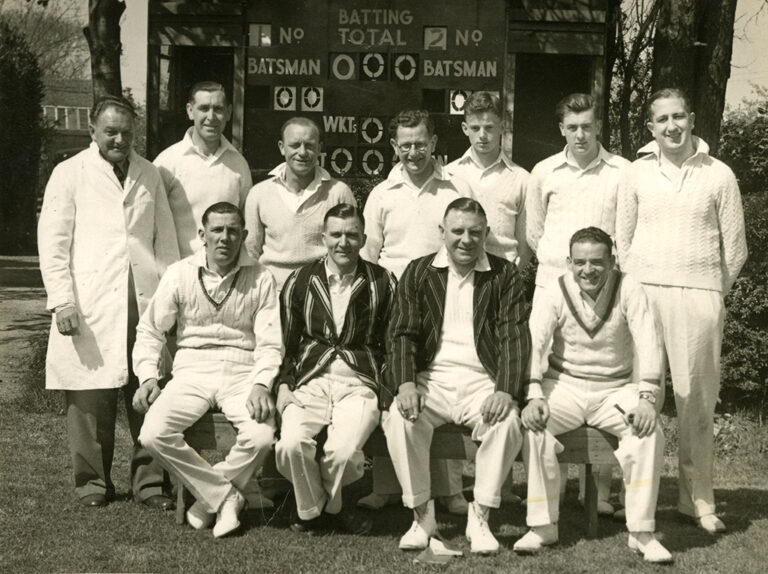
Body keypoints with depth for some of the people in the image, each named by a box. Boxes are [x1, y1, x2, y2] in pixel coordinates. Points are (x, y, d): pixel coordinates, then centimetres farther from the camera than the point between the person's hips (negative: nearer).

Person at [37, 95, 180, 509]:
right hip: (89, 307, -3)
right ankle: (92, 482, 16)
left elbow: (165, 240, 18)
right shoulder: (69, 174, 7)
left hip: (146, 303, 3)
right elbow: (52, 242, 2)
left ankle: (149, 482, 11)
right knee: (91, 401, 1)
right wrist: (61, 300, -7)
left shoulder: (150, 176, 18)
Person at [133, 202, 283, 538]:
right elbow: (150, 330, 10)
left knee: (261, 437, -29)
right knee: (153, 435, -25)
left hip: (243, 371, -1)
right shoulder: (180, 274, 6)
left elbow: (270, 344, 0)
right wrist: (148, 376, -5)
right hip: (193, 368, 1)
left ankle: (208, 498, -2)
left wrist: (261, 385, -17)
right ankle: (226, 496, -8)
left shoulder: (260, 280, 3)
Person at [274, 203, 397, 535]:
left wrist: (387, 389, 0)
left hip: (359, 383, -1)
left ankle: (328, 505, 6)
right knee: (290, 444, -27)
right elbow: (285, 343, 15)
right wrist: (283, 385, 2)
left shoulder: (382, 283, 9)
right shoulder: (300, 281, 12)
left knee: (344, 449, -28)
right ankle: (312, 508, 3)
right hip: (310, 380, 1)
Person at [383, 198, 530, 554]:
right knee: (399, 420, -28)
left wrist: (505, 391, -18)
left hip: (482, 381, 0)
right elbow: (402, 333, 3)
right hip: (431, 379, 1)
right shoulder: (418, 273, 10)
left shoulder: (505, 275, 7)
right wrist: (405, 383, -15)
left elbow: (515, 337, -2)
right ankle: (422, 515, -9)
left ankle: (479, 518, -11)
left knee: (508, 422, -30)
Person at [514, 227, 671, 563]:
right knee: (533, 427, -28)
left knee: (649, 432, -27)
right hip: (564, 385, 0)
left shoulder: (628, 291, -6)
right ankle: (543, 525, -16)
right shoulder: (554, 294, -5)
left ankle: (641, 532, -16)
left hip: (615, 389, 0)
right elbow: (534, 344, -15)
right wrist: (534, 396, -31)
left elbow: (648, 344, -14)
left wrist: (646, 398, -27)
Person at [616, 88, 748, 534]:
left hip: (699, 296, -1)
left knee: (697, 399, 1)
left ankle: (698, 499, 9)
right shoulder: (637, 173, 8)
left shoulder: (719, 175, 5)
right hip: (643, 292, 1)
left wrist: (710, 292, 7)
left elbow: (735, 249, 9)